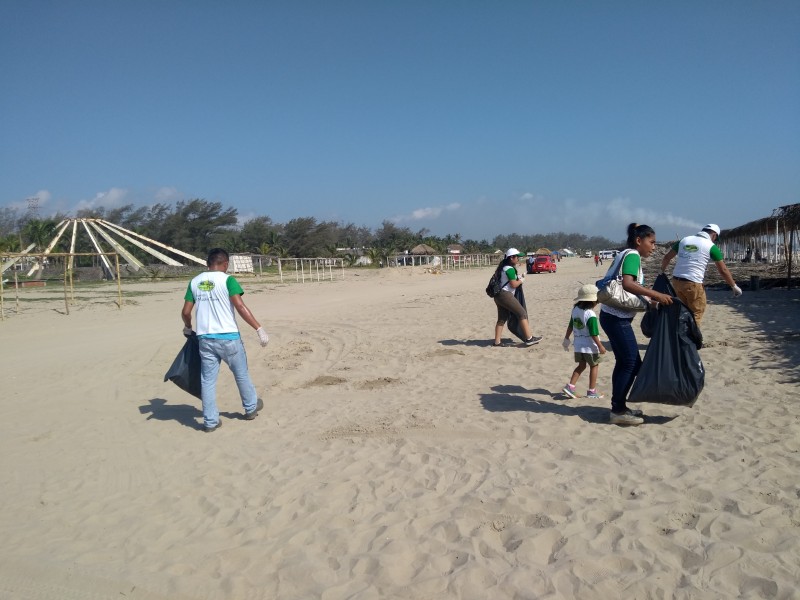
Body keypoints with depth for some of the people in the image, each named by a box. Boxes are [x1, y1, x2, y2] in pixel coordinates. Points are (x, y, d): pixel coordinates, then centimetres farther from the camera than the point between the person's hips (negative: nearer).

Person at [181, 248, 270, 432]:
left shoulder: (195, 282, 6)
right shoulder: (227, 280, -8)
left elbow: (186, 312, 6)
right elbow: (240, 307, -18)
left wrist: (187, 327, 27)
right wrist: (259, 328, -16)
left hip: (205, 338, 4)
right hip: (228, 337, -3)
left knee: (208, 379, 10)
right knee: (241, 374, 16)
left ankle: (210, 421, 13)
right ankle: (251, 408, 32)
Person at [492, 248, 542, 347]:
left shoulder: (503, 267, 17)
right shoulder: (510, 269, -13)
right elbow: (513, 284, -15)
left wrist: (518, 278, 11)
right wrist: (521, 280, 2)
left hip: (499, 296, 10)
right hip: (506, 295, -10)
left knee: (502, 319, 13)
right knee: (522, 313, -5)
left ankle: (497, 341, 13)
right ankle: (529, 338, -5)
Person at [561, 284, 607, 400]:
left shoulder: (575, 310, 0)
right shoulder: (591, 315, -23)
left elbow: (570, 326, 11)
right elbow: (594, 334, -21)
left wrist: (566, 339, 21)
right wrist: (600, 346, -13)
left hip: (578, 345, 7)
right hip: (590, 346, -7)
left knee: (581, 366, 17)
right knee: (594, 366, 10)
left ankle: (570, 386, 6)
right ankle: (592, 391, 16)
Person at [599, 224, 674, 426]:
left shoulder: (624, 255, 17)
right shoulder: (633, 255, -11)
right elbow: (627, 283, -26)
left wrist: (648, 299, 21)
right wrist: (655, 295, -26)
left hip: (612, 316, 10)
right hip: (617, 318, -10)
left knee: (624, 362, 15)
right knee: (632, 363, -3)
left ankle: (618, 407, 23)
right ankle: (618, 411, 4)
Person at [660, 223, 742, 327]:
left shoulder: (684, 240, 11)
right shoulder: (711, 246, -1)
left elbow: (666, 258, 15)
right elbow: (723, 270, 1)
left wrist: (662, 270, 34)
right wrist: (734, 286, 12)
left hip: (676, 281, 5)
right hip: (693, 284, -5)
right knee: (696, 313, 7)